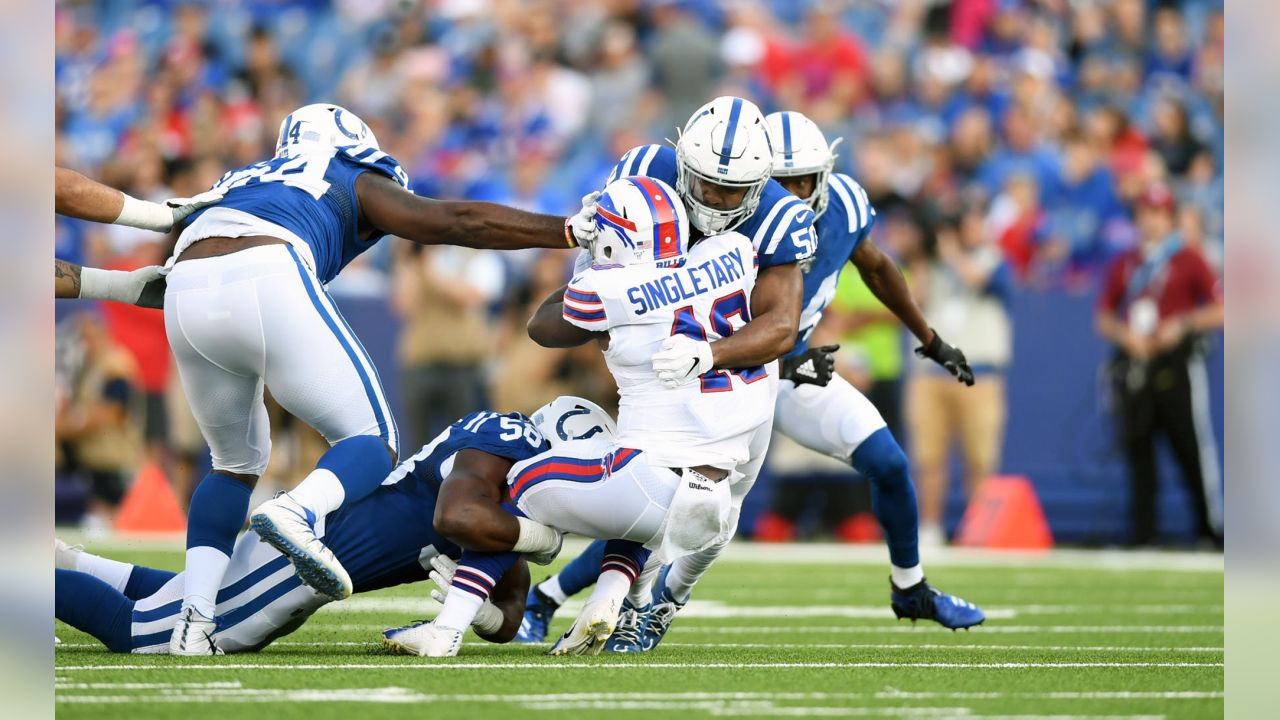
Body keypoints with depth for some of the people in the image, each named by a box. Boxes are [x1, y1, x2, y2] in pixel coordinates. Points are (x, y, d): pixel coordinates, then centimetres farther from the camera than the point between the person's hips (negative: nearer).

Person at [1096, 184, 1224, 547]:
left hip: (1177, 365, -4)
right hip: (1132, 364, 4)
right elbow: (1104, 319, 17)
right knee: (1137, 448, 2)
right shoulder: (1123, 265, 15)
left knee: (1192, 447, -6)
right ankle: (1144, 528, 5)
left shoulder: (1188, 259, 4)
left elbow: (1220, 311, 0)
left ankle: (1212, 526, 1)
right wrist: (1124, 334, -3)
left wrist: (1182, 325, -12)